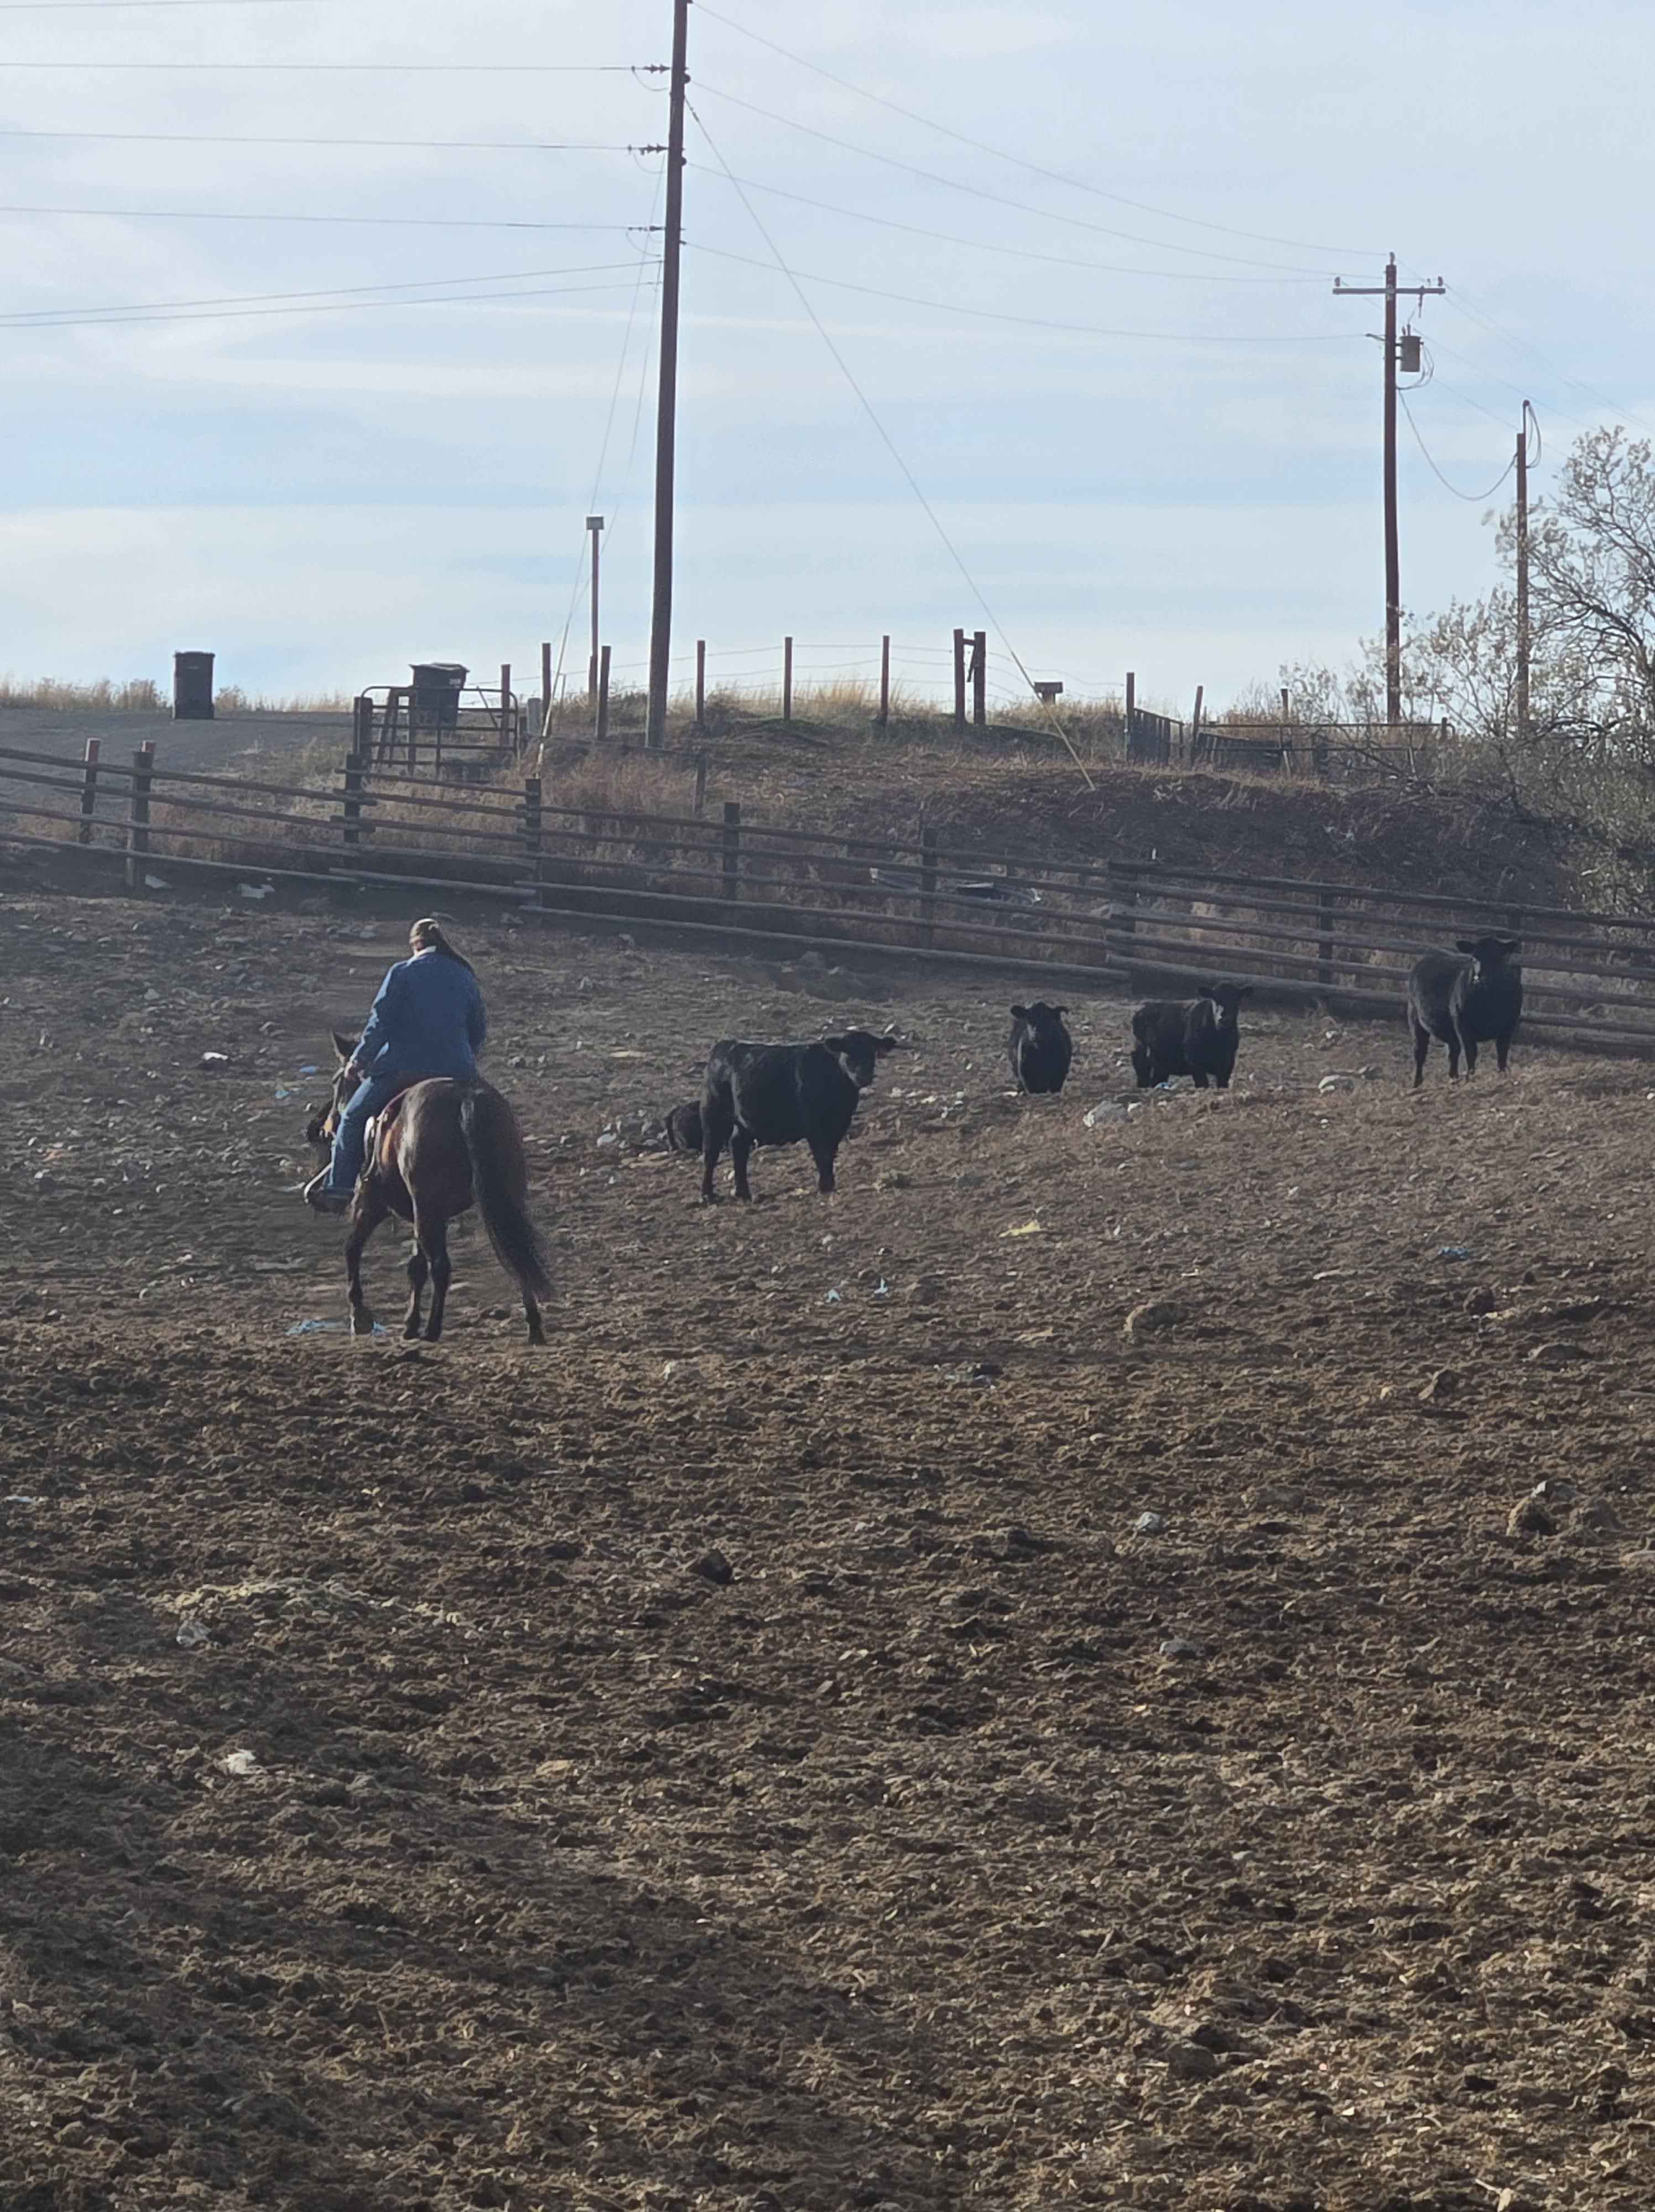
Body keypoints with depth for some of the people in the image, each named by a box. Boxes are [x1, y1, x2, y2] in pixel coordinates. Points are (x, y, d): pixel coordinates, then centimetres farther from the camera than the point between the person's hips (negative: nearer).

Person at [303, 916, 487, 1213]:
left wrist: (358, 1060, 4)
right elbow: (479, 1030, 17)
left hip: (402, 1067, -3)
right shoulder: (465, 978, 10)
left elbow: (380, 1024, -6)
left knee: (353, 1120, 12)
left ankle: (337, 1188, 8)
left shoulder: (402, 973, -4)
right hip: (457, 1074, 3)